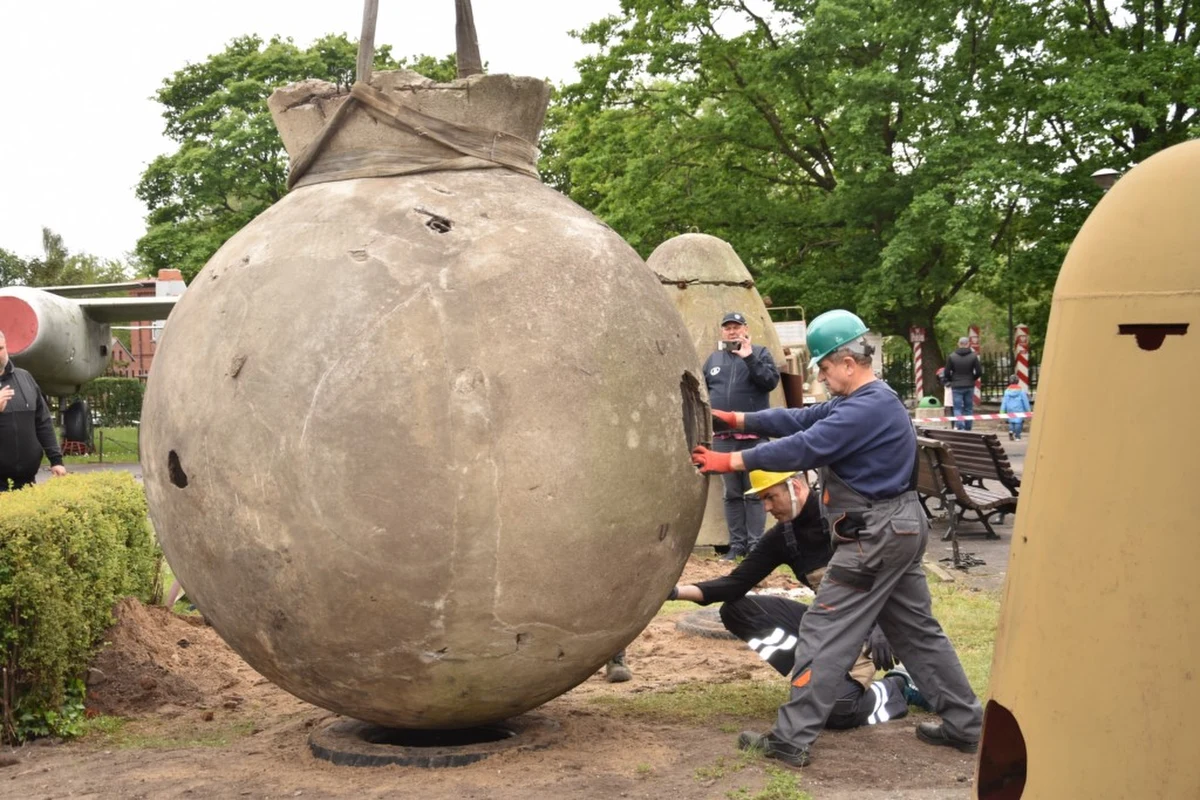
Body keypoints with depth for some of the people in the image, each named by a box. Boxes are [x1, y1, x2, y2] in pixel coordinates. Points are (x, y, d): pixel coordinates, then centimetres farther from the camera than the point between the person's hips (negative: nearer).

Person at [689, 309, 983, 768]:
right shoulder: (868, 402, 13)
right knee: (916, 631, 17)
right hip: (899, 529, 11)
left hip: (875, 539, -11)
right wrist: (738, 420, 5)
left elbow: (803, 448, -25)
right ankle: (965, 725, 23)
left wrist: (730, 462, -20)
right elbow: (800, 420, 12)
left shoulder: (868, 409, -21)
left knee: (825, 635, -6)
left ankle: (791, 740, -2)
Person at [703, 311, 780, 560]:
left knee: (754, 492, -2)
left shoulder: (759, 353, 4)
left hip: (752, 435, -4)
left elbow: (771, 381, -11)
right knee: (731, 494, 6)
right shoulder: (713, 359, 15)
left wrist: (750, 358, -19)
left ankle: (755, 544, 1)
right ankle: (737, 544, 11)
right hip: (722, 437, 4)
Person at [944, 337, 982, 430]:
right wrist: (972, 379, 14)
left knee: (958, 408, 0)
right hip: (969, 386, 1)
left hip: (957, 387, -1)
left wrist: (950, 381, 14)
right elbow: (979, 372, -4)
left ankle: (960, 426, -18)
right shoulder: (973, 356, -4)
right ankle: (967, 428, 14)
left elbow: (947, 372, -4)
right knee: (968, 408, 11)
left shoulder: (952, 356, -5)